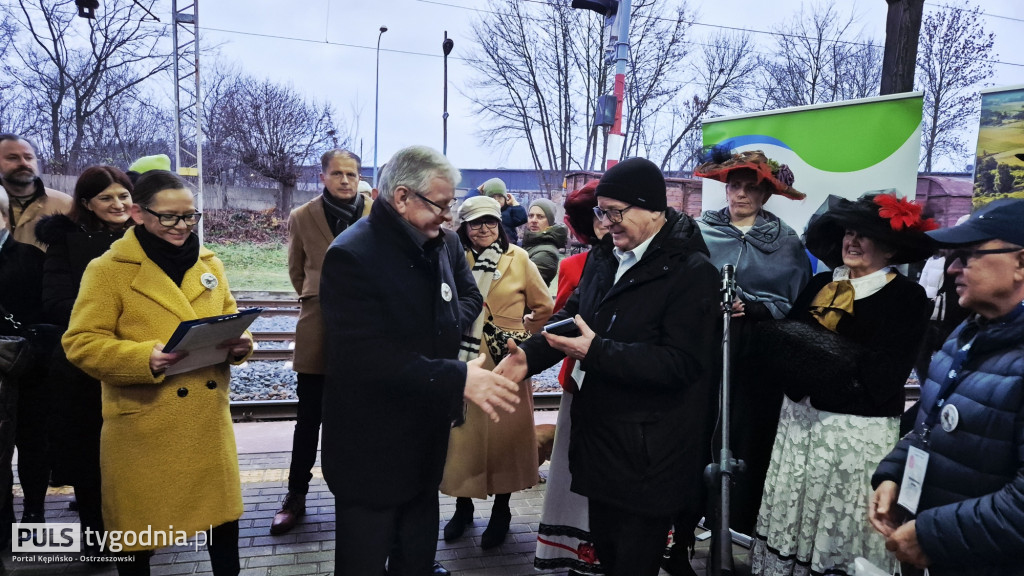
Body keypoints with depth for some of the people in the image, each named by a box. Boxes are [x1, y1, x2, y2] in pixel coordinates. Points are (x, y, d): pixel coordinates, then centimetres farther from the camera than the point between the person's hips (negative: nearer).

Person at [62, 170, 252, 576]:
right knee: (137, 524, 11)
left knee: (222, 511, 14)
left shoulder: (209, 265, 8)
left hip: (209, 418, 4)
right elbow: (81, 343, -10)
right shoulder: (108, 269, -7)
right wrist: (145, 358, -26)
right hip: (144, 425, -4)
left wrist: (240, 343, -9)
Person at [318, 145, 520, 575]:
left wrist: (449, 323, -8)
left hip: (427, 440, 7)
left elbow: (470, 298, 16)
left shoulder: (445, 243, 2)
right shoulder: (352, 257, -22)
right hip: (370, 451, -7)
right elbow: (368, 356, -29)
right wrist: (458, 378, -32)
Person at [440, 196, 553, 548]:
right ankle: (463, 506, 27)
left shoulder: (519, 259, -2)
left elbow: (543, 308, 6)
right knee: (463, 433, 8)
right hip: (463, 360, 1)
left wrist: (520, 336, 4)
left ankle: (501, 510, 24)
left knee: (504, 434, 7)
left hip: (506, 363, -1)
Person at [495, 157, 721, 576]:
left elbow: (681, 362, -23)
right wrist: (530, 354, -6)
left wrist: (596, 351, -28)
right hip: (597, 434, 7)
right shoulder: (602, 257, 8)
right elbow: (571, 314, 12)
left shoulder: (692, 272, -16)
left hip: (648, 455, -7)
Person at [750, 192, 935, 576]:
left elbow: (877, 380, -14)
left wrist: (813, 373, -11)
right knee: (789, 520, 13)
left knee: (842, 533, 7)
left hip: (858, 433, -5)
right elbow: (780, 345, 4)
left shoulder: (908, 298, -8)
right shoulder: (820, 285, 9)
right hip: (800, 422, 5)